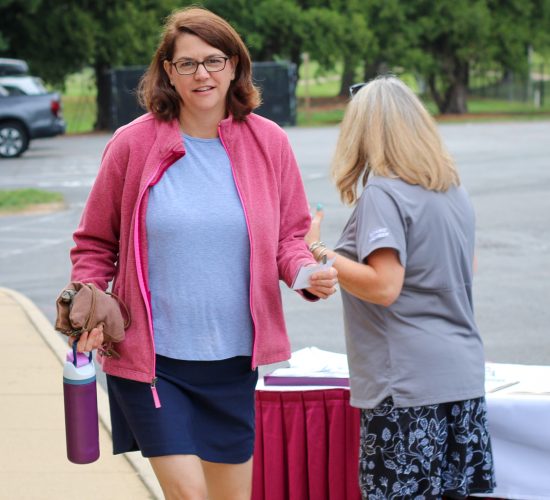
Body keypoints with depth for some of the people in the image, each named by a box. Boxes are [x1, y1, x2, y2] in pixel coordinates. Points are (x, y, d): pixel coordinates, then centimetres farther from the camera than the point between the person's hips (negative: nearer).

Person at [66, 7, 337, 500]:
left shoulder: (269, 143, 0)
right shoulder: (133, 144, -5)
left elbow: (288, 236, 9)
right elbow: (95, 243, 5)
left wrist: (308, 272, -12)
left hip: (233, 358, 3)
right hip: (149, 357, -3)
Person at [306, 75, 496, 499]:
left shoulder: (382, 193, -12)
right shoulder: (454, 189, 13)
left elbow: (383, 287, -20)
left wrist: (316, 251, -13)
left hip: (406, 383, -8)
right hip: (464, 376, 8)